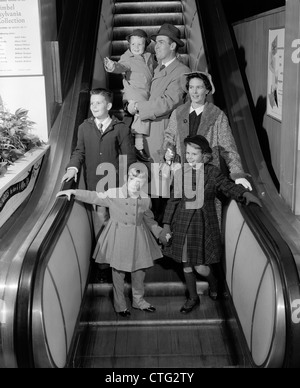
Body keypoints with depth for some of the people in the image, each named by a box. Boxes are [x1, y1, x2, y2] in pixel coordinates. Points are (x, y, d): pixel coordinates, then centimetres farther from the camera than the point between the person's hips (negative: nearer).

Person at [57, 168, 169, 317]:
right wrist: (73, 192, -16)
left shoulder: (145, 199, -2)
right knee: (118, 272, 6)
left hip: (138, 238, 3)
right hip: (118, 236, -3)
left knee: (139, 271, 13)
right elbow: (93, 197, -8)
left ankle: (139, 301, 35)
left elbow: (149, 220, 12)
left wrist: (161, 235, 17)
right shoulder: (113, 194, -12)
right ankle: (120, 305, 24)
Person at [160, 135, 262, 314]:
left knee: (200, 267, -2)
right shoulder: (182, 172, -1)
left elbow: (229, 186, -1)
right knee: (186, 264, 12)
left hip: (203, 224, -3)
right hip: (182, 224, 3)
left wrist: (245, 193, -21)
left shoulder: (212, 172, -7)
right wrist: (167, 223, 3)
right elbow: (174, 199, 4)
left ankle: (214, 283, 34)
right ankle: (193, 298, 34)